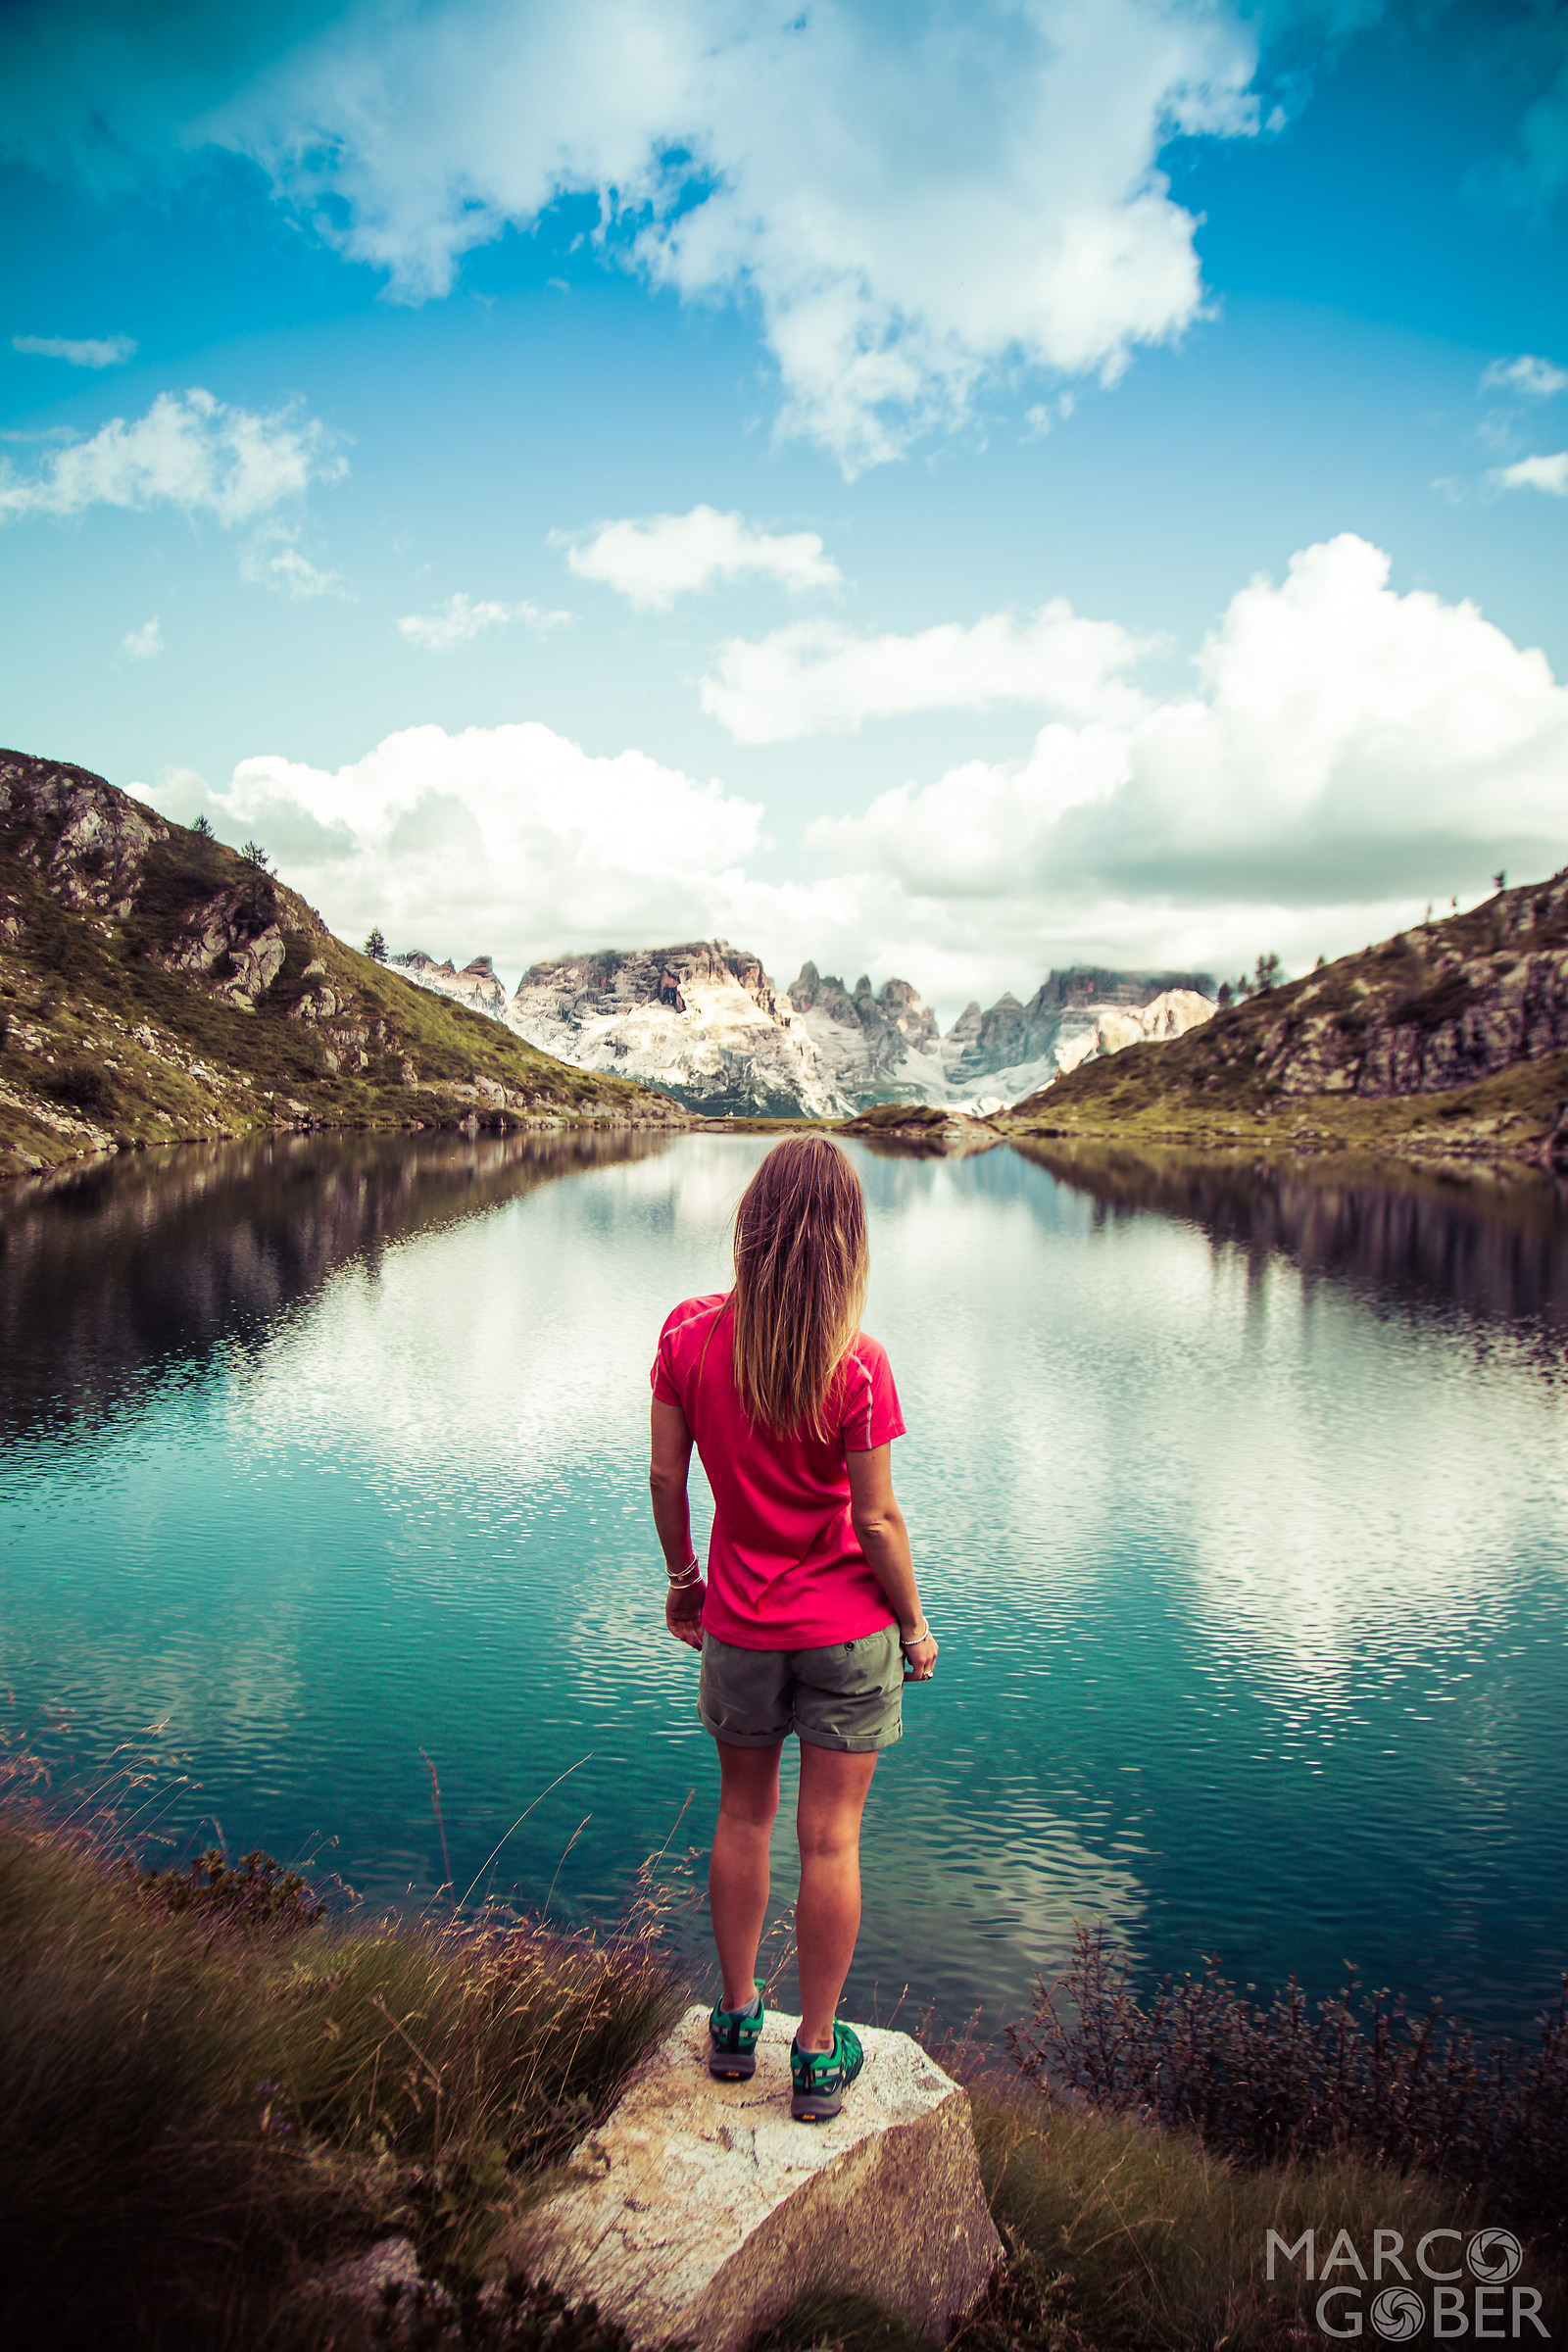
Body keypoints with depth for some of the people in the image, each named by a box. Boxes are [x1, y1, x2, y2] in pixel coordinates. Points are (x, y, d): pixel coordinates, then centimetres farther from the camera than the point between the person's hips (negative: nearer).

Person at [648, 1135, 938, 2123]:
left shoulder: (689, 1333, -12)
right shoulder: (858, 1364, -20)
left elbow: (667, 1475, -3)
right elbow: (877, 1521, -14)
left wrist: (683, 1580, 12)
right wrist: (916, 1626, 1)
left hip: (741, 1629, 3)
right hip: (848, 1631, -2)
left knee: (743, 1817, 22)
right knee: (831, 1840, 11)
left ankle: (737, 2020, 38)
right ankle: (819, 2056, 28)